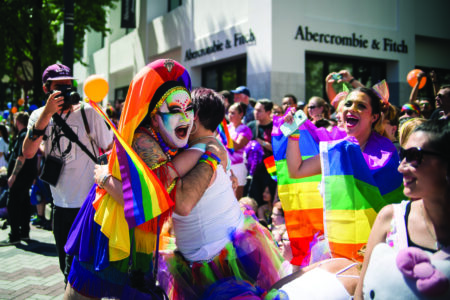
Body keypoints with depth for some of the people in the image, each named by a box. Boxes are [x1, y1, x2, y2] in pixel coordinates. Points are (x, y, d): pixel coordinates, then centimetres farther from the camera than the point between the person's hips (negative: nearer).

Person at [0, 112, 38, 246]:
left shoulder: (23, 136, -15)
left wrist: (13, 175, -21)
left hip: (21, 177, -10)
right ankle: (24, 233, 20)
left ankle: (14, 237, -6)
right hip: (28, 176, 10)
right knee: (24, 204, 14)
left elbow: (22, 157, -23)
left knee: (13, 205, -7)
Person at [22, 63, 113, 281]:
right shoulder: (39, 115, 1)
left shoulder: (87, 112, -11)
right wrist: (47, 113, -22)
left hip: (88, 204, -5)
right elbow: (28, 153, -15)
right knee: (66, 266, 20)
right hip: (60, 204, 5)